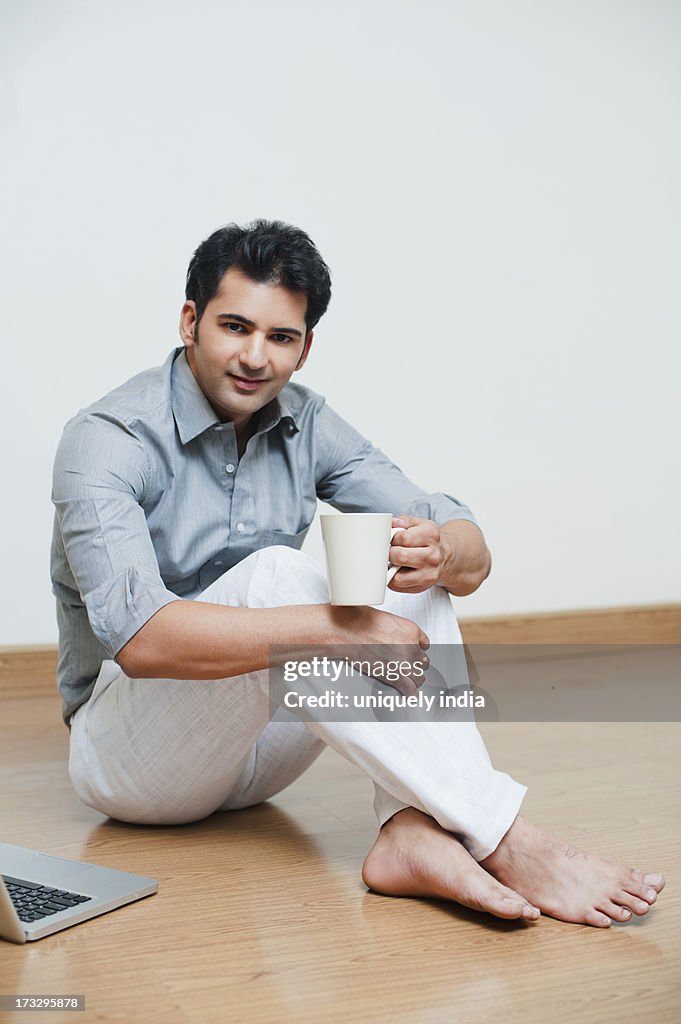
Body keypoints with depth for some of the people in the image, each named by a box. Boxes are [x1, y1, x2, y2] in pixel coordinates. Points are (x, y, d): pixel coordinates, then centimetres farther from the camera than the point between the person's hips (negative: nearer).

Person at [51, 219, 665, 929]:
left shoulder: (305, 424, 1)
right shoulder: (106, 440, -17)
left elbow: (472, 556, -4)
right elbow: (138, 637, -33)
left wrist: (443, 553, -29)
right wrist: (332, 629, -38)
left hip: (253, 749, 6)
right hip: (126, 752, -6)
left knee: (411, 570, -13)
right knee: (273, 573, -32)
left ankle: (415, 832, -33)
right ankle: (504, 843, -35)